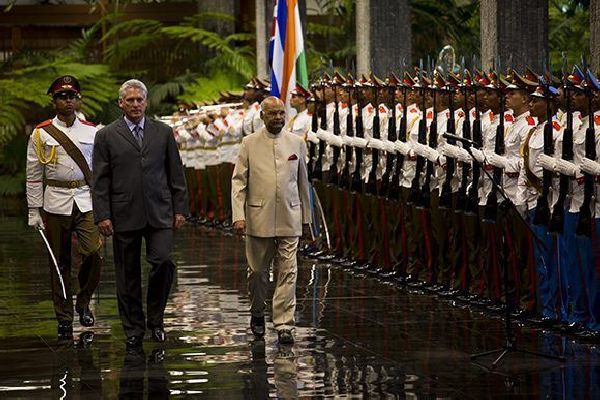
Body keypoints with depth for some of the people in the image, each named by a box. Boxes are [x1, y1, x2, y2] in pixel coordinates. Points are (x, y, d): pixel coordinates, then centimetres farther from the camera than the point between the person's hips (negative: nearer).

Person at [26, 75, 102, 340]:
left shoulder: (91, 132, 7)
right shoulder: (41, 134, 2)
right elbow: (34, 176, 4)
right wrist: (33, 211, 0)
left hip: (86, 201, 1)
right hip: (56, 202, -1)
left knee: (93, 254, -14)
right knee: (60, 262, 3)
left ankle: (83, 302, 11)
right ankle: (64, 319, 12)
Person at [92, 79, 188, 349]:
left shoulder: (163, 133, 10)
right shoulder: (106, 136, 4)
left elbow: (176, 175, 11)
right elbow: (100, 181, 2)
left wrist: (180, 209, 5)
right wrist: (102, 216, -6)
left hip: (159, 213, 1)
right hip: (124, 216, -1)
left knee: (163, 262, -14)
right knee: (128, 275, 3)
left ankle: (155, 319, 5)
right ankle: (134, 331, 13)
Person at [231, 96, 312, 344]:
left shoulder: (297, 143, 8)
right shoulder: (249, 144, 2)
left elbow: (302, 182, 15)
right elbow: (238, 182, -1)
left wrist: (306, 217, 16)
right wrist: (238, 216, -11)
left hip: (289, 219, 1)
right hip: (258, 219, -1)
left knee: (287, 273, -5)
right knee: (257, 271, 8)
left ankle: (284, 325, -4)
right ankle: (257, 314, 31)